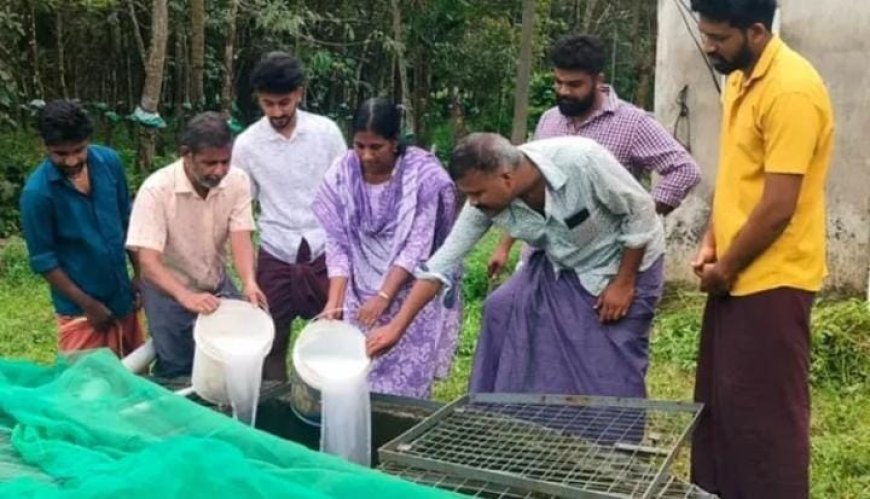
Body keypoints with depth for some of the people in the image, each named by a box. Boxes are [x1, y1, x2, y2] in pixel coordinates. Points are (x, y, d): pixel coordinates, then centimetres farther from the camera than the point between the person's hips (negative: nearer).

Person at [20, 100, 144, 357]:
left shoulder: (109, 161, -8)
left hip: (122, 294, 5)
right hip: (80, 308, -4)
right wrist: (88, 304, -12)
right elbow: (43, 260, -13)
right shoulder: (37, 191, -20)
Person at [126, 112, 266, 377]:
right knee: (177, 371, 6)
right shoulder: (156, 189, -26)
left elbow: (240, 237, -21)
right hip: (169, 291, -3)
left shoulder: (238, 181, -16)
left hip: (218, 286, 3)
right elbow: (148, 260, -29)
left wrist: (249, 282, -41)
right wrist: (186, 296, -46)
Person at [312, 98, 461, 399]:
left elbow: (419, 245, -16)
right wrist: (334, 301, -16)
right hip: (361, 294, 3)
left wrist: (383, 296, -21)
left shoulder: (424, 173, -15)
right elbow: (338, 245, -5)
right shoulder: (342, 175, -6)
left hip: (413, 293, -2)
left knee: (406, 383, -4)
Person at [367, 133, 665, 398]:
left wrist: (623, 283, -19)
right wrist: (397, 326, -19)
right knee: (501, 310, -3)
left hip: (623, 263, -5)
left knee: (614, 368, -6)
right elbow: (444, 260, -17)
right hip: (558, 265, 5)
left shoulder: (581, 160, -36)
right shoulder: (487, 200, -22)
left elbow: (641, 211, -23)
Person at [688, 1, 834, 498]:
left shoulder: (791, 91, -20)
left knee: (764, 414, 3)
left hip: (771, 282, -9)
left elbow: (778, 207, -21)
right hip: (736, 278, 9)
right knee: (720, 403, 19)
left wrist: (726, 268, -10)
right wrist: (713, 243, 6)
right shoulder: (740, 79, 9)